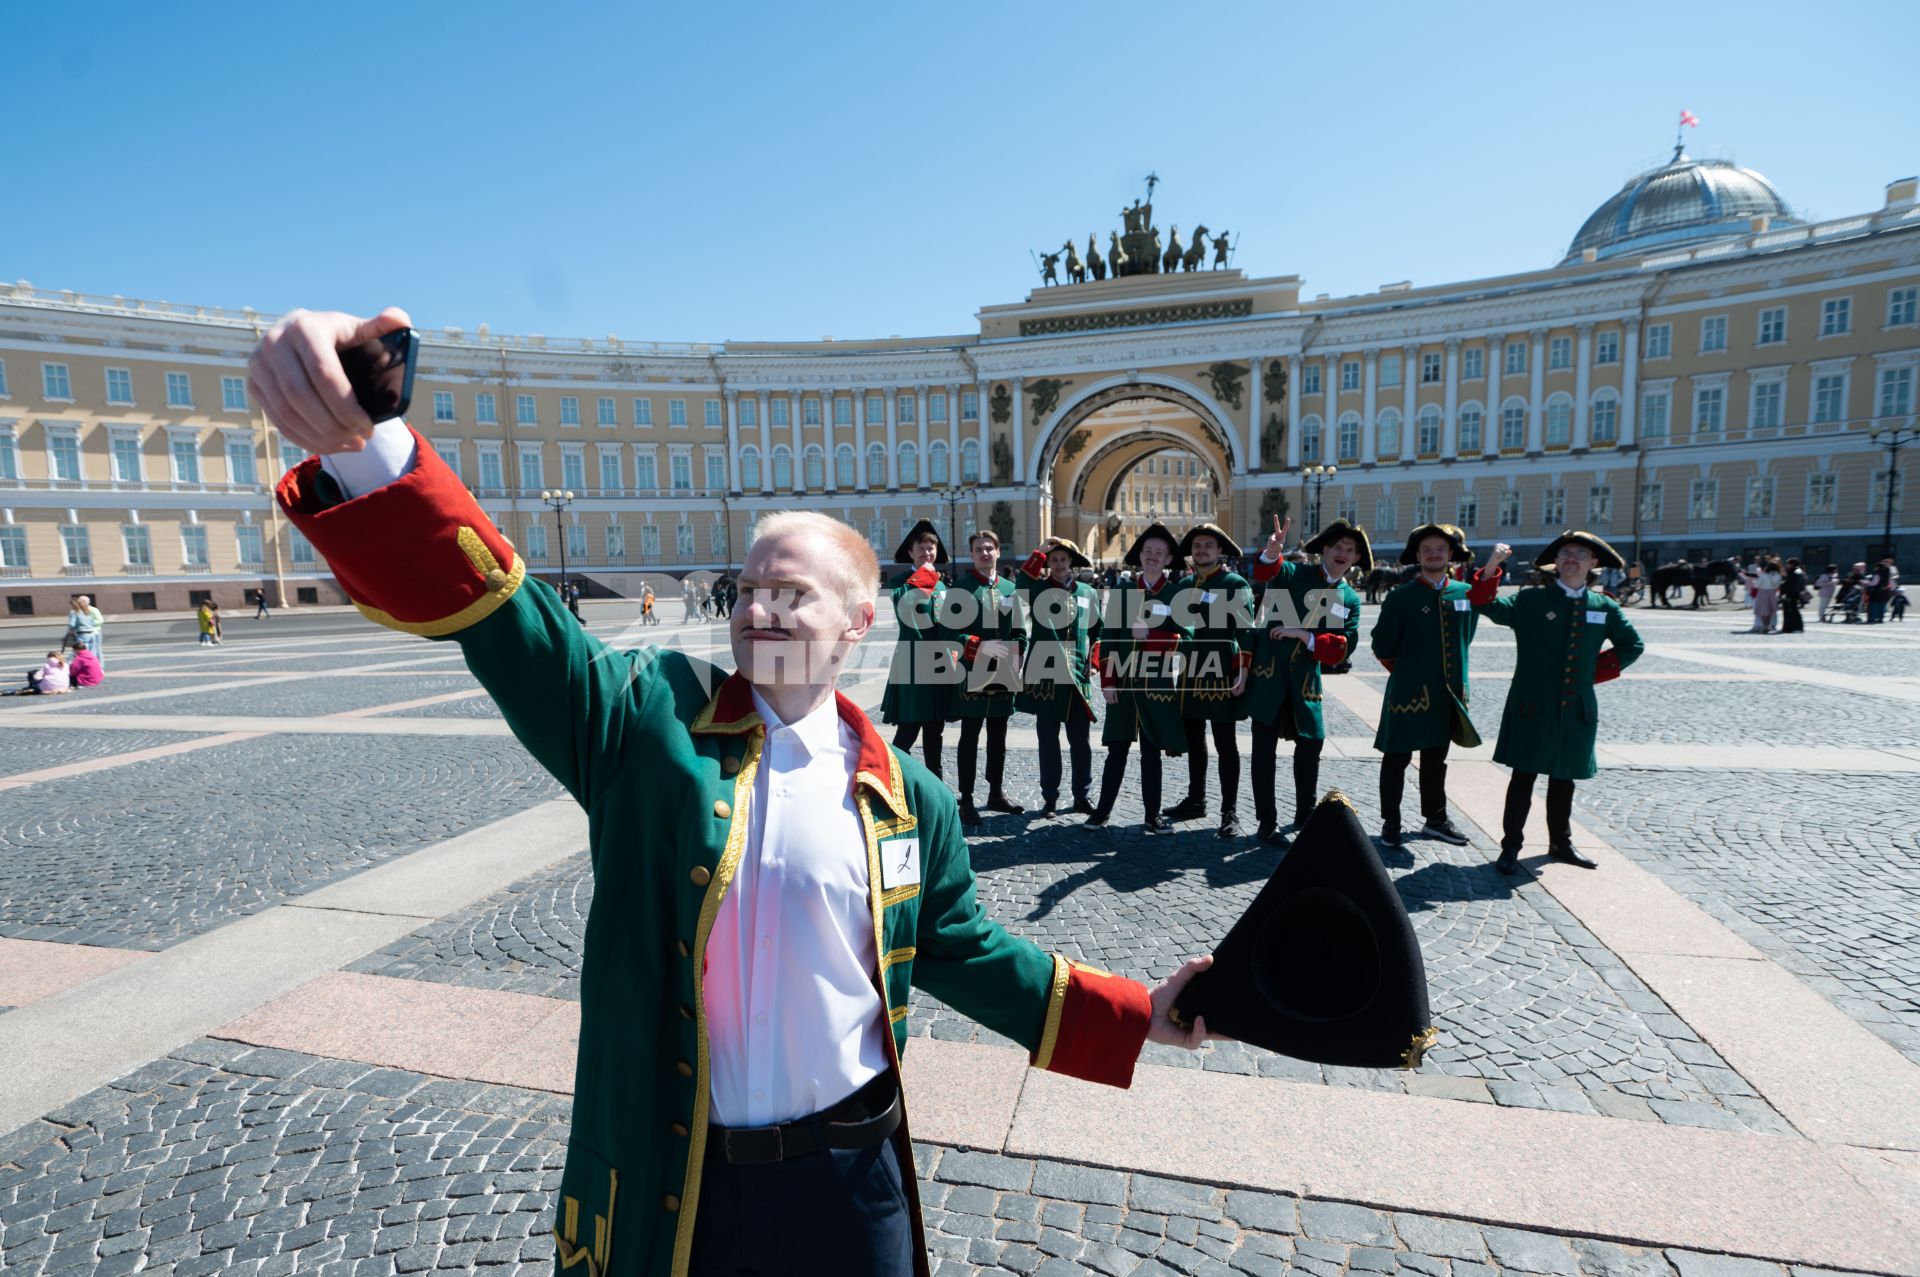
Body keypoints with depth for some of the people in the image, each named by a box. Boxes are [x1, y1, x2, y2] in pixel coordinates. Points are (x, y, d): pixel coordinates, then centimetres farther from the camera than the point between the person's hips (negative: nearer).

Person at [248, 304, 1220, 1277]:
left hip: (849, 1174, 1)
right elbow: (497, 616, -23)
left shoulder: (906, 799, -6)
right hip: (665, 1186, 0)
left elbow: (961, 951, 4)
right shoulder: (653, 721, -11)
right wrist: (364, 443, -39)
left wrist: (1137, 1016, 3)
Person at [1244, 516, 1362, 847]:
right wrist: (1272, 553, -48)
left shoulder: (1350, 599, 7)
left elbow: (1344, 646, -4)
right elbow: (1264, 573, -26)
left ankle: (1306, 815, 31)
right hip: (1269, 675, -4)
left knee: (1311, 745, 13)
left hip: (1306, 680, 4)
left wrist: (1306, 636, -18)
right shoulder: (1294, 573, -2)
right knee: (1265, 750, 0)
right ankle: (1266, 823, 9)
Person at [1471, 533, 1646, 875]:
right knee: (1524, 777, 1)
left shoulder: (1604, 607, 6)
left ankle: (1561, 843, 31)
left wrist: (1597, 672, 7)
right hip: (1532, 706, -4)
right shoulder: (1531, 599, -5)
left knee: (1564, 778, 16)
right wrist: (1491, 567, -33)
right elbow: (1488, 606, -20)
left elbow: (1632, 645, 18)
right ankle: (1511, 847, 9)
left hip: (1577, 709, 4)